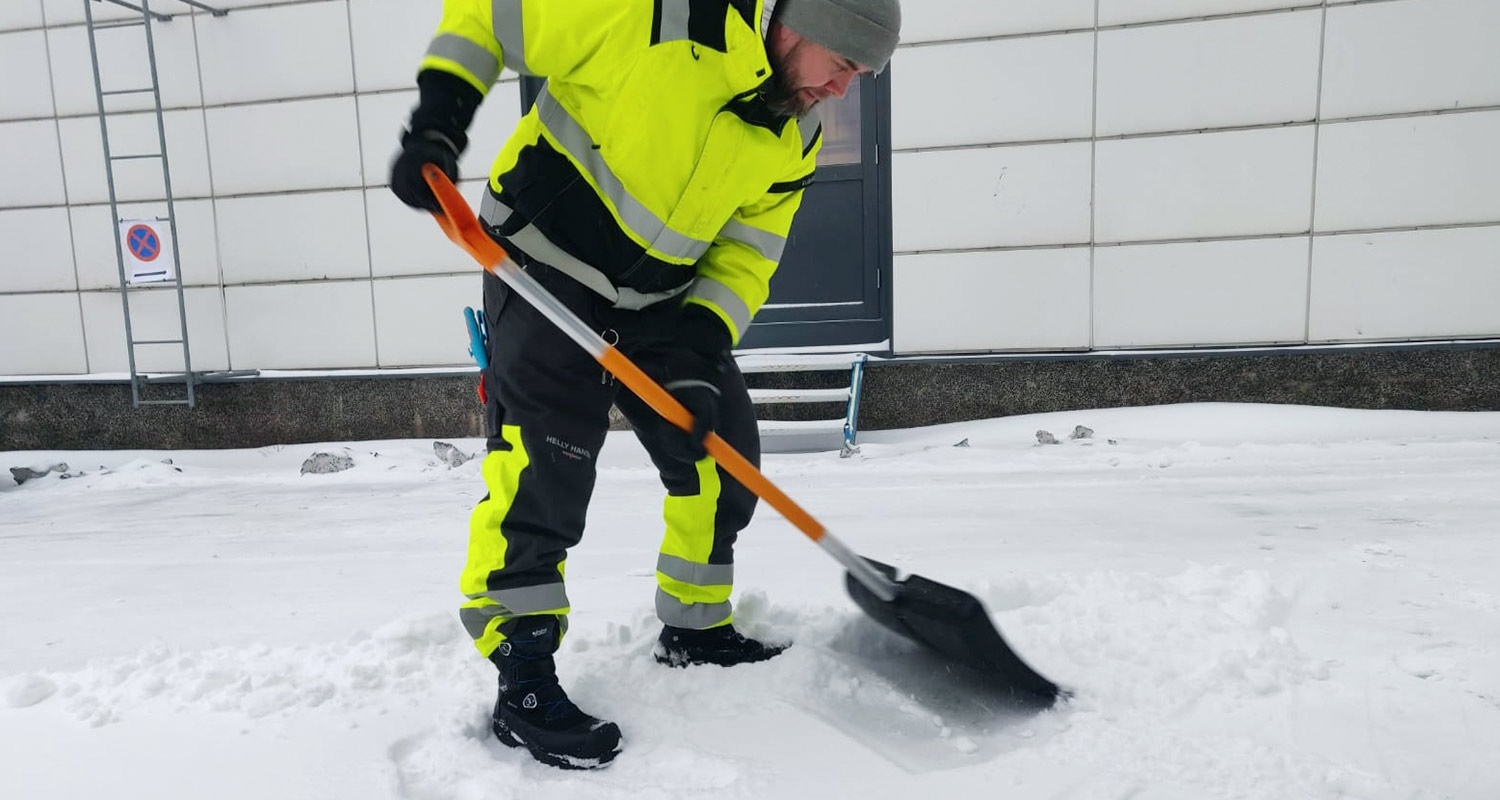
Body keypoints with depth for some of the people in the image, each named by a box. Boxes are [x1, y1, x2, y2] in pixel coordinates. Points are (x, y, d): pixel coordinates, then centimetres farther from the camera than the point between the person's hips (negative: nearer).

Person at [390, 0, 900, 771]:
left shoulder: (789, 144, 1)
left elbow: (744, 257, 2)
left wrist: (698, 347, -13)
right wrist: (437, 122, -21)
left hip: (660, 301, 7)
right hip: (545, 268, -6)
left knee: (723, 454, 6)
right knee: (543, 461, -16)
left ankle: (696, 628, 24)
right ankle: (522, 677, -1)